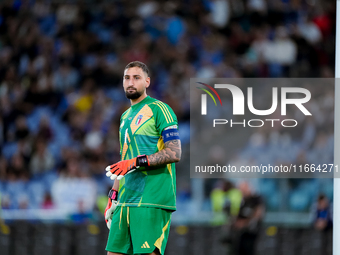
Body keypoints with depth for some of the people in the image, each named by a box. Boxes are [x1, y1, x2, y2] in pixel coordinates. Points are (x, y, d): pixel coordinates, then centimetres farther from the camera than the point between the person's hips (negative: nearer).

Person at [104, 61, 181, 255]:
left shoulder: (158, 109, -4)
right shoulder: (126, 116, 22)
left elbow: (174, 153, -13)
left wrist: (136, 162, -20)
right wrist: (113, 196, 20)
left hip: (152, 200, -8)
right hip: (125, 201, 8)